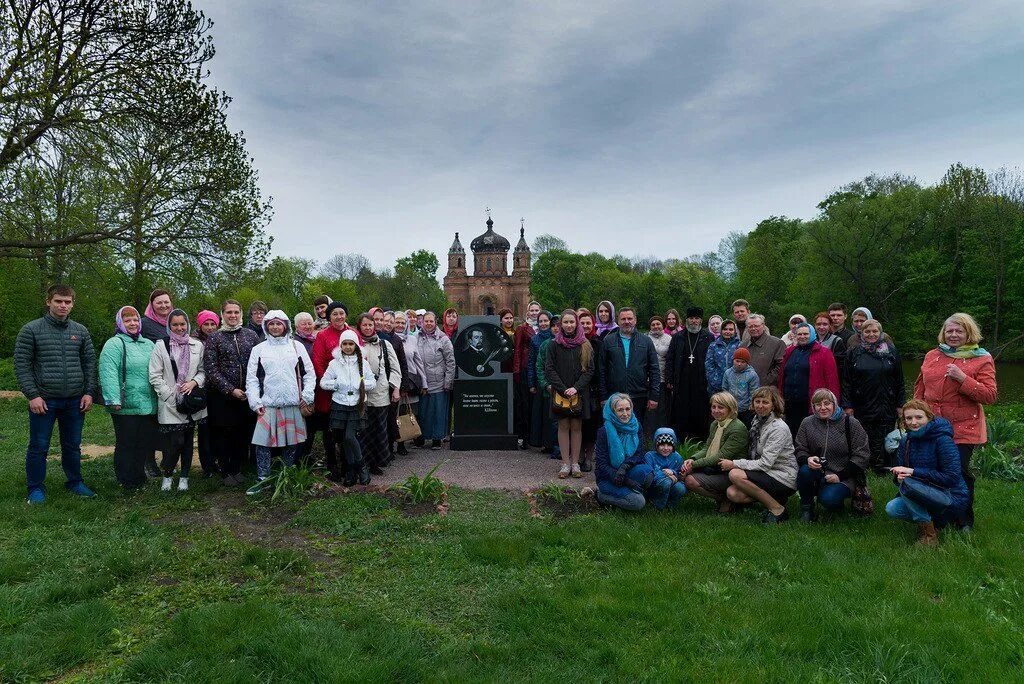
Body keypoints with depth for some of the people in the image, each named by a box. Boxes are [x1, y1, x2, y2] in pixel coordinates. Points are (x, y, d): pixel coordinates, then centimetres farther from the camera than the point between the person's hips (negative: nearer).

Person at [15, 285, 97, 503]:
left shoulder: (80, 331, 7)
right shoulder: (31, 330, -4)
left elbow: (90, 362, 9)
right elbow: (22, 364, -5)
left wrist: (89, 392, 1)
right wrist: (32, 395, -12)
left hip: (75, 401, 3)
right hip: (43, 400, -3)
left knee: (73, 445, 14)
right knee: (39, 447, 7)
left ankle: (74, 481, 28)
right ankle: (36, 488, 21)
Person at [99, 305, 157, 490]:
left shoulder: (148, 344, 16)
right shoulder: (114, 345, -6)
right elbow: (108, 374, -16)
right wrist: (114, 399, -24)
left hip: (149, 406, 6)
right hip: (126, 406, -6)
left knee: (146, 443, 12)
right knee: (126, 444, 2)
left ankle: (139, 478, 26)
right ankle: (126, 482, 13)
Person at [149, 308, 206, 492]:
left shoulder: (197, 345, 7)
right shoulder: (161, 346, -1)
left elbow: (203, 371, 11)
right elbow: (155, 376, -4)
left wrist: (194, 382, -10)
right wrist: (172, 396, -10)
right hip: (169, 404, -3)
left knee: (188, 441, 9)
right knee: (175, 441, -7)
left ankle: (184, 477, 23)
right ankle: (167, 475, 17)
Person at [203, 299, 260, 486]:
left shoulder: (250, 335, 6)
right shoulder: (214, 338, -1)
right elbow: (211, 369, -6)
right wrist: (231, 390, -13)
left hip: (248, 394, 2)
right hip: (222, 396, -2)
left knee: (244, 434, 7)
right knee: (224, 435, 5)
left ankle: (238, 469, 22)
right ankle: (227, 471, 21)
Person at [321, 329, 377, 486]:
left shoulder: (362, 362, 5)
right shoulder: (334, 363, 4)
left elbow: (373, 382, 5)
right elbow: (323, 382, 4)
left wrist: (361, 384, -11)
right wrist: (337, 384, -10)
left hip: (357, 406, -2)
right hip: (339, 405, 2)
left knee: (350, 437, -15)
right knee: (341, 440, 4)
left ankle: (361, 467, 5)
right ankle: (351, 472, 18)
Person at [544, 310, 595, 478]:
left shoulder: (585, 346, 5)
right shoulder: (554, 345, 2)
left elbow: (590, 370, 1)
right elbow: (549, 369, -2)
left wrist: (576, 388, -12)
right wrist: (563, 390, -11)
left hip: (579, 393, 1)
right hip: (560, 392, -1)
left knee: (576, 427, 3)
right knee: (563, 426, 1)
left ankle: (575, 463, 8)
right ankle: (565, 464, 5)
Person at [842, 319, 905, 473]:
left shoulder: (891, 352, 7)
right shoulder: (854, 353, 6)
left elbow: (899, 381, 9)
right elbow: (847, 382, 5)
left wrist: (900, 404, 4)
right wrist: (848, 406, -1)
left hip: (886, 407, 0)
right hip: (862, 407, 0)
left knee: (885, 441, 0)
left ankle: (883, 468, 10)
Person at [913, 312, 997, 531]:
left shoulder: (982, 360, -3)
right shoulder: (932, 356, 10)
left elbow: (990, 396, -11)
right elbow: (920, 387, 18)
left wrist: (963, 378, -21)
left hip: (963, 429, -4)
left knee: (960, 471, -1)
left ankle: (965, 522, 17)